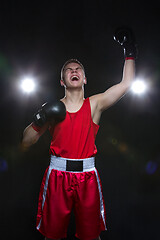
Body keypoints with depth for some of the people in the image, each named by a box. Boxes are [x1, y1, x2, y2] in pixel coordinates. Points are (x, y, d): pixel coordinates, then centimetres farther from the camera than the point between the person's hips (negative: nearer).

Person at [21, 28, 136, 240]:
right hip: (57, 174, 0)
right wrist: (39, 121, -13)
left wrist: (129, 52, 0)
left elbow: (126, 83, -2)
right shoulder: (53, 109, 4)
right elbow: (25, 143, 4)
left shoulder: (95, 104, 4)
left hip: (87, 176, 0)